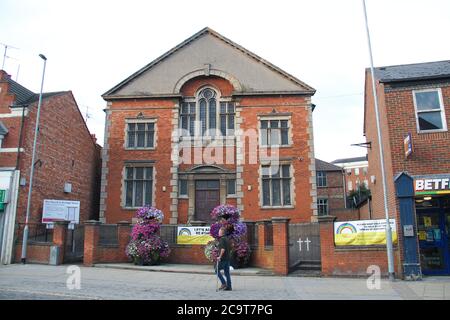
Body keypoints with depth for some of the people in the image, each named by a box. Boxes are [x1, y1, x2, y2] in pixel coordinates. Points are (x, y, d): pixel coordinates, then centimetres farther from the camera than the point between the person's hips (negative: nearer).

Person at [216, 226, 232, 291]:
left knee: (217, 270, 4)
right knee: (227, 272, 9)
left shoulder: (222, 239, -14)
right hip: (228, 258, 9)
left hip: (223, 259, -9)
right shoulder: (227, 239, 14)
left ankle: (224, 283, -2)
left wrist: (220, 256, -17)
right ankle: (229, 287, 9)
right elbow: (230, 249, 20)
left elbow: (223, 249, -24)